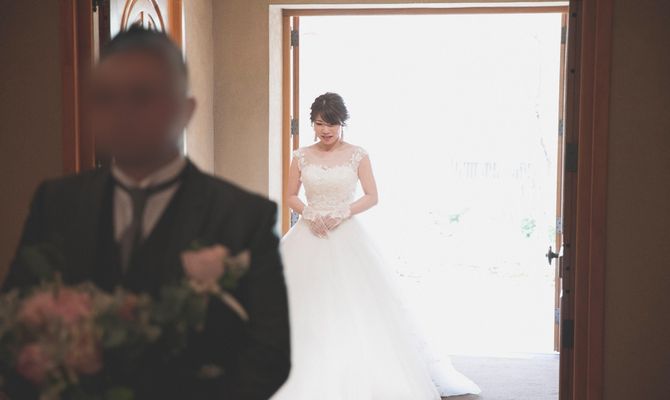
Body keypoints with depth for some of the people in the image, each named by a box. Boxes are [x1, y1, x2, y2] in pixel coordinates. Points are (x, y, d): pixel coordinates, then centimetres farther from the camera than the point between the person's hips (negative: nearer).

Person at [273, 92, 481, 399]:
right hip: (309, 238, 2)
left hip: (345, 239, -2)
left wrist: (343, 213, -13)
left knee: (353, 308, -6)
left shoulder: (357, 155, 0)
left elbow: (372, 196, 0)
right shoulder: (302, 157, 5)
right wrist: (309, 214, -8)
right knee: (308, 308, -1)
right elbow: (291, 196, 10)